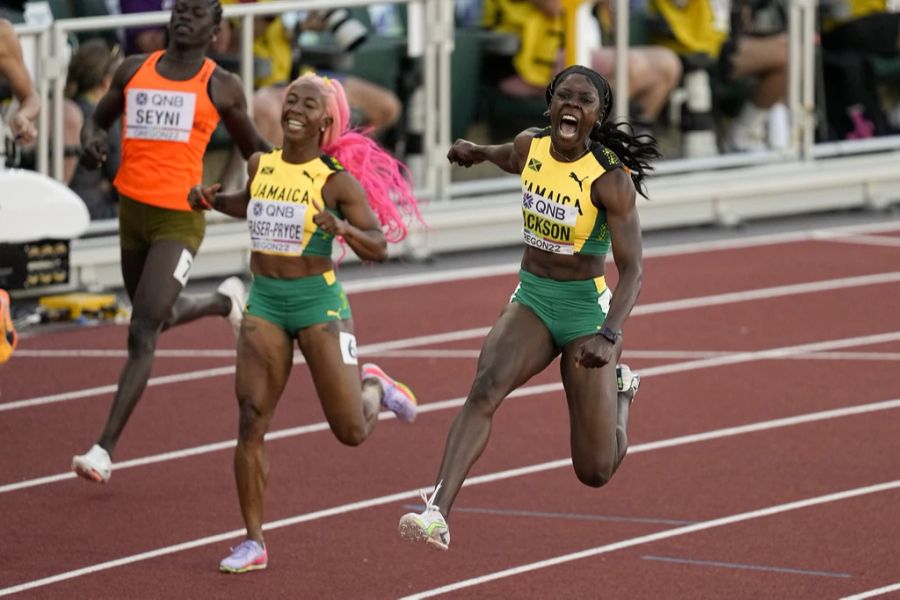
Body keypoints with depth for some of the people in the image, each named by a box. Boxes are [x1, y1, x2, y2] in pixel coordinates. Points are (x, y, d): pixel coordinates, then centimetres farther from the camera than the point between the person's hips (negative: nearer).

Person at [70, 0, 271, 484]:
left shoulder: (220, 87, 0)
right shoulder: (133, 70, 9)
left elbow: (251, 146, 13)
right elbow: (99, 119, 19)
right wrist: (91, 139, -3)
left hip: (179, 219, -5)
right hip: (132, 209, 5)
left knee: (142, 332, -14)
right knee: (162, 318, 23)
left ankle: (105, 448, -14)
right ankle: (224, 301, 56)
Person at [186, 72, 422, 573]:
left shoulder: (336, 180, -8)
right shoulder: (261, 165, 7)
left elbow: (379, 248, -12)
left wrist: (341, 227, -30)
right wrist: (213, 201, 13)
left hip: (319, 302, -4)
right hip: (265, 303, 4)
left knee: (351, 432, -3)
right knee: (251, 422, -6)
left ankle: (375, 388, 34)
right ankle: (254, 542, 1)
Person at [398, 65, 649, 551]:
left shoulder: (611, 179, -20)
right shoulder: (530, 146, -3)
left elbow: (632, 269, -24)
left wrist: (610, 336, -36)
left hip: (585, 308, -4)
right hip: (531, 297, 4)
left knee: (595, 472, 2)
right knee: (485, 388, -28)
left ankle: (619, 390, 37)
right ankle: (437, 512, -39)